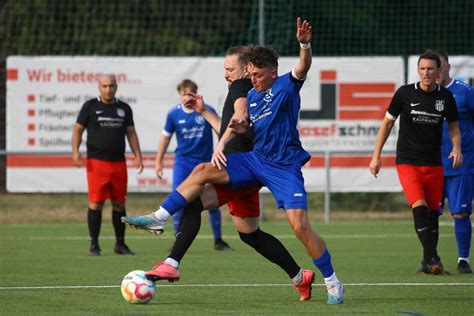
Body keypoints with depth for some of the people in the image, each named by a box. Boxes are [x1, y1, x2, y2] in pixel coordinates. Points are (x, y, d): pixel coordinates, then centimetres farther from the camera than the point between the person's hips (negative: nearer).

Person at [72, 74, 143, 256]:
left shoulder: (124, 108, 12)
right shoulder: (90, 106, 3)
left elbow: (131, 133, 17)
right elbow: (78, 129, 5)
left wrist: (137, 156, 8)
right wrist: (75, 151, -9)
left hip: (119, 163, 3)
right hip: (96, 162, -3)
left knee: (119, 204, 6)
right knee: (96, 203, -7)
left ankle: (120, 244, 16)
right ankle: (94, 245, -1)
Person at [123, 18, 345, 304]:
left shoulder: (286, 86, -8)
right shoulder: (252, 97, 11)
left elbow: (303, 68, -27)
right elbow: (240, 126, 21)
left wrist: (305, 45, -48)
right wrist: (222, 143, 1)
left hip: (285, 168, -7)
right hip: (256, 160, 7)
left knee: (300, 226, -16)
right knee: (203, 171, -4)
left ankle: (333, 284, -3)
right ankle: (159, 219, 0)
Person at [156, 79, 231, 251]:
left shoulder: (207, 111, -8)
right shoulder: (174, 114, -4)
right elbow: (166, 137, 7)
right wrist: (158, 161, 8)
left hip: (205, 161, 0)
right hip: (183, 161, 0)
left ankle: (218, 240, 17)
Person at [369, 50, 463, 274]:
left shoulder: (445, 97, 2)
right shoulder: (405, 93, -5)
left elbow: (453, 126, 15)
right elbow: (387, 123, 6)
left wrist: (456, 149, -5)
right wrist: (376, 156, 4)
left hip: (434, 164, 3)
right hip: (407, 162, -3)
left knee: (433, 213, 5)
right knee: (419, 208, -20)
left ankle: (428, 263, 17)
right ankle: (432, 259, -25)